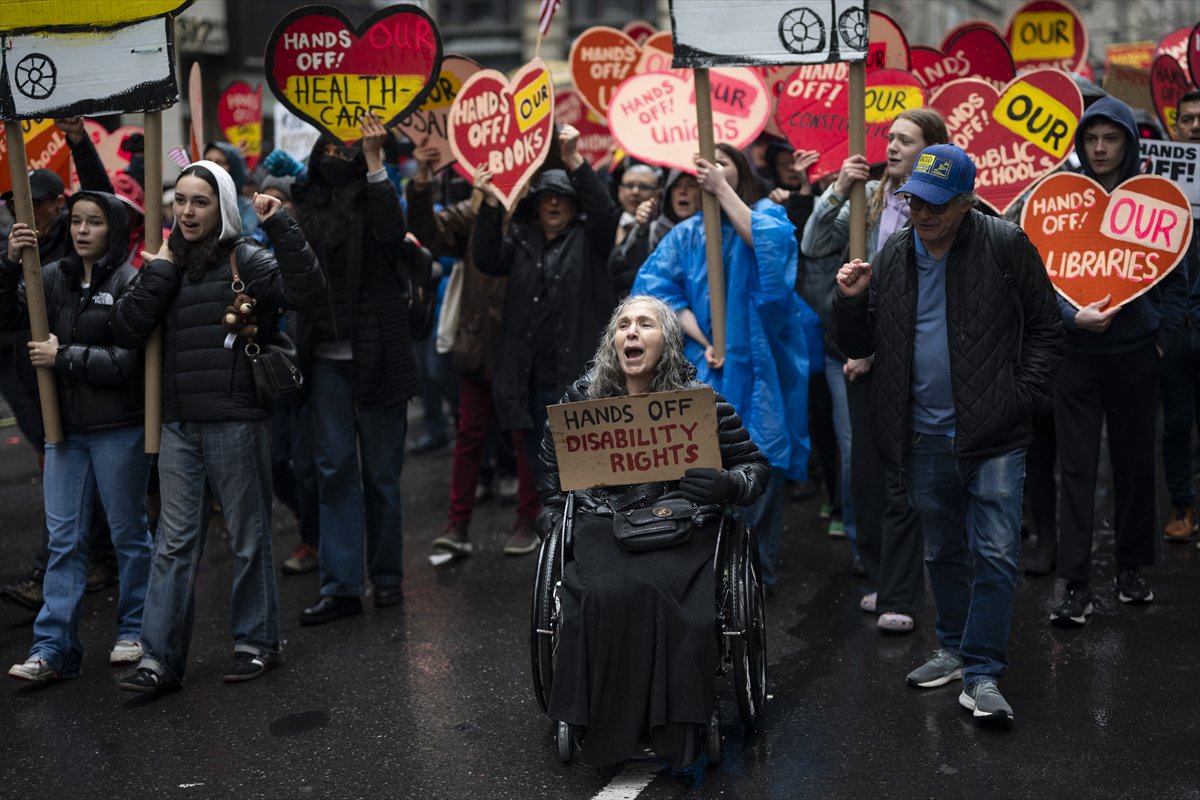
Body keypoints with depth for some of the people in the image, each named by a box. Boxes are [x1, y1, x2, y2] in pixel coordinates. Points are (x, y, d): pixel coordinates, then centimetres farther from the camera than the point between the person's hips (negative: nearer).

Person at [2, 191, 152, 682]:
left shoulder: (130, 283, -10)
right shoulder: (54, 277, 8)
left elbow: (131, 362, -16)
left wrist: (64, 357, -14)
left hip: (119, 429, -5)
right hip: (65, 429, 5)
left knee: (128, 532, 9)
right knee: (64, 539, 6)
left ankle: (135, 630, 24)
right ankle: (53, 648, 8)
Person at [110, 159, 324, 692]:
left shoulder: (244, 259, -2)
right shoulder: (167, 263, 11)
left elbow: (305, 290, -19)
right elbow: (126, 331, 1)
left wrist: (280, 226, -22)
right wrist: (158, 272, -4)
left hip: (236, 422, -4)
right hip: (179, 425, 4)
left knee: (248, 536, 7)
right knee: (174, 542, 5)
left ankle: (256, 642, 21)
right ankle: (160, 660, 7)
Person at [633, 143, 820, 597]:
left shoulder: (767, 214, 4)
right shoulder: (686, 234, 11)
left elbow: (769, 243, -20)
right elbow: (656, 286, -1)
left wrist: (723, 189, -17)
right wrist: (702, 340, -13)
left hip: (759, 363, -2)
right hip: (707, 365, 2)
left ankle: (759, 570, 6)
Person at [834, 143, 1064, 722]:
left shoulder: (1005, 247, -6)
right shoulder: (892, 256, 6)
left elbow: (1045, 329, -2)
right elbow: (857, 346, 12)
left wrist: (1021, 396, -12)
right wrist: (851, 301, -7)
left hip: (993, 435, -4)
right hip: (924, 437, 4)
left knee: (995, 554, -4)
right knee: (943, 552, 17)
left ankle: (981, 675, 4)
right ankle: (955, 649, 33)